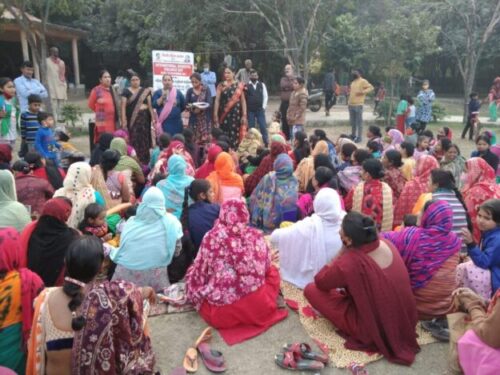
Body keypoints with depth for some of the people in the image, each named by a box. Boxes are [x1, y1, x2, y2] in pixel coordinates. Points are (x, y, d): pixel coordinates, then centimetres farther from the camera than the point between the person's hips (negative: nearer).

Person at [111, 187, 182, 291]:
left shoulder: (131, 222, 5)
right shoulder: (170, 221, 0)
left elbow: (122, 246, 14)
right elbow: (177, 249, 6)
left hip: (126, 272, 3)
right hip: (153, 275, -2)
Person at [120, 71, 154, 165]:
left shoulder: (145, 91, 10)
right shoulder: (126, 91, 4)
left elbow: (150, 105, 9)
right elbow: (123, 106, -1)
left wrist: (153, 117, 0)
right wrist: (123, 120, -10)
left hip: (144, 117, 2)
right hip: (132, 118, -2)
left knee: (144, 140, 1)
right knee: (134, 140, -7)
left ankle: (144, 161, 9)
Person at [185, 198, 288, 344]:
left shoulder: (212, 237, -7)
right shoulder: (256, 236, -2)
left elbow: (199, 273, 2)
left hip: (221, 313, -1)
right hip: (259, 308, 2)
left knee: (192, 273, 20)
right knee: (273, 272, 27)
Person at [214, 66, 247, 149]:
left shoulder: (239, 85, 3)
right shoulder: (221, 85, 6)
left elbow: (243, 101, 2)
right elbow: (217, 100, 3)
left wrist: (244, 115, -4)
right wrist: (215, 115, -3)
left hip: (236, 114, -1)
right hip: (223, 114, 1)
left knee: (235, 134, -2)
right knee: (224, 134, 0)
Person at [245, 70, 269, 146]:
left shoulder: (262, 85, 7)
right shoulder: (246, 86, 0)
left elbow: (265, 96, 6)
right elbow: (244, 98, 1)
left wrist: (263, 107, -1)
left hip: (260, 109, 1)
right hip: (250, 110, -1)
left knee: (263, 127, 0)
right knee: (251, 128, 5)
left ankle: (266, 143, 8)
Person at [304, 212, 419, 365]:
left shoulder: (349, 263, -31)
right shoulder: (386, 244, -9)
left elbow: (320, 281, -12)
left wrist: (341, 252, -13)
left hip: (371, 328, -7)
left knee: (311, 289, -4)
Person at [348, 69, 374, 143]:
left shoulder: (363, 81, -4)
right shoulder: (353, 82, 20)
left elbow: (371, 87, -10)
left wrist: (362, 92, -20)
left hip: (358, 104, -8)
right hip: (351, 104, 8)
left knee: (359, 121, -4)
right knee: (352, 121, 14)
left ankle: (359, 137, -1)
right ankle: (353, 135, 26)